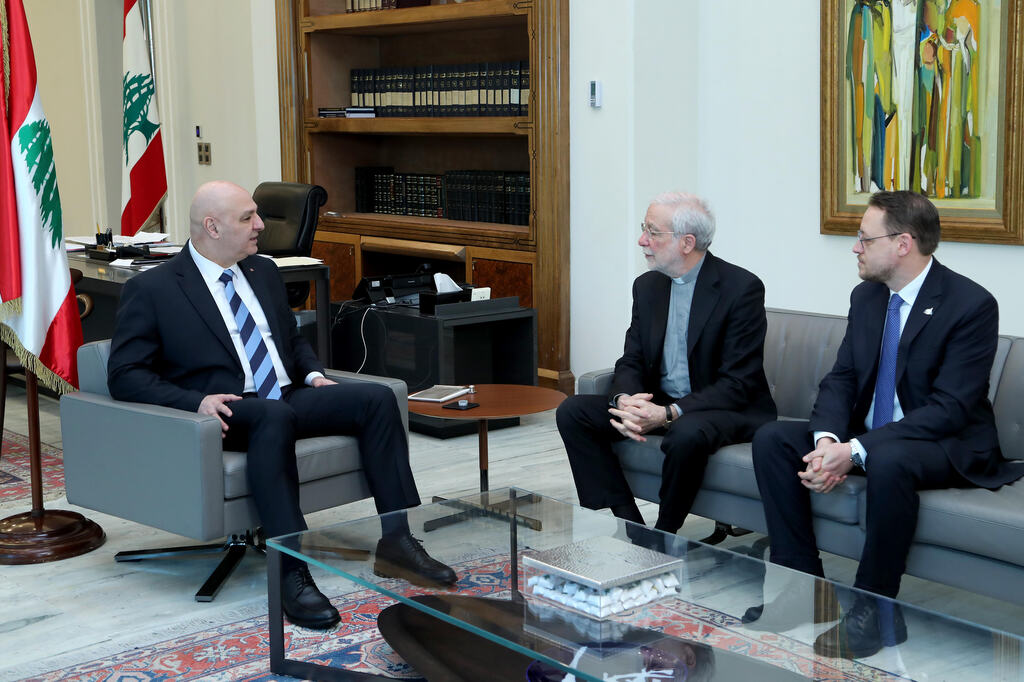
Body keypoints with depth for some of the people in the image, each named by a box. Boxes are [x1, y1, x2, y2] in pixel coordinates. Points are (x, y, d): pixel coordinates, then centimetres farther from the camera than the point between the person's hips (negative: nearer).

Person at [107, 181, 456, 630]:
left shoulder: (263, 272, 18)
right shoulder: (152, 289, -2)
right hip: (225, 413, -7)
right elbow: (125, 375, -6)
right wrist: (196, 401, -22)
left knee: (377, 398, -15)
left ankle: (396, 542, -15)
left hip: (289, 399, 7)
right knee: (275, 417, -39)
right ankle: (292, 575, -42)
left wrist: (313, 374, 7)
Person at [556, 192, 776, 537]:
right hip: (656, 405, 7)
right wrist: (624, 400, -18)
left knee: (687, 434, -39)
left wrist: (669, 414, -29)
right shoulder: (648, 286, 7)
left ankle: (662, 536, -14)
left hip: (728, 409, -7)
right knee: (572, 412, -10)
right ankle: (630, 523, -11)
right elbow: (631, 362, 7)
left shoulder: (742, 288, -15)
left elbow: (739, 383, -18)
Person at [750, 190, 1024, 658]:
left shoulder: (972, 305, -18)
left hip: (947, 446, -7)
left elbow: (949, 408, -23)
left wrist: (855, 450, -30)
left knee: (888, 460, -40)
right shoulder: (866, 296, 5)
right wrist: (828, 438, -19)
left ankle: (875, 611, -24)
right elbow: (840, 379, 4)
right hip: (867, 435, 7)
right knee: (771, 439, -11)